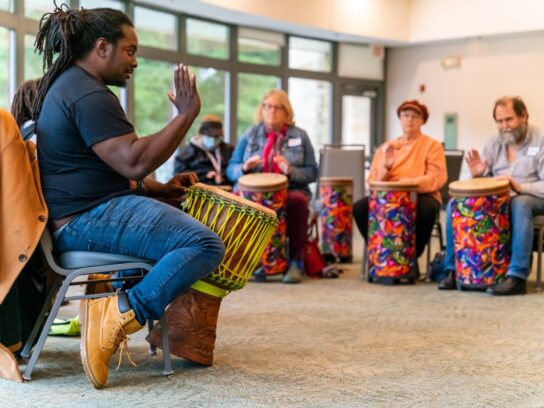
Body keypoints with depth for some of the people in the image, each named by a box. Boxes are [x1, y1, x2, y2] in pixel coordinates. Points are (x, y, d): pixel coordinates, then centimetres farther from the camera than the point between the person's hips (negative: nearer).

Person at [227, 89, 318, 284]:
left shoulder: (300, 136, 8)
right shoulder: (250, 135, 11)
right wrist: (245, 168, -15)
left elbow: (312, 172, 2)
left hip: (290, 189, -1)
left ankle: (296, 261, -25)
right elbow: (231, 169, 8)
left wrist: (290, 171, -17)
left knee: (297, 201, -35)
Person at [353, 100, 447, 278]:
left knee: (425, 209, -38)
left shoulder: (432, 145, 7)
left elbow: (437, 178, -8)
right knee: (360, 207, -23)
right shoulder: (386, 147, 18)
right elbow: (373, 181, 11)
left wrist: (410, 183, -23)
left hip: (421, 195, -3)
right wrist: (386, 166, -9)